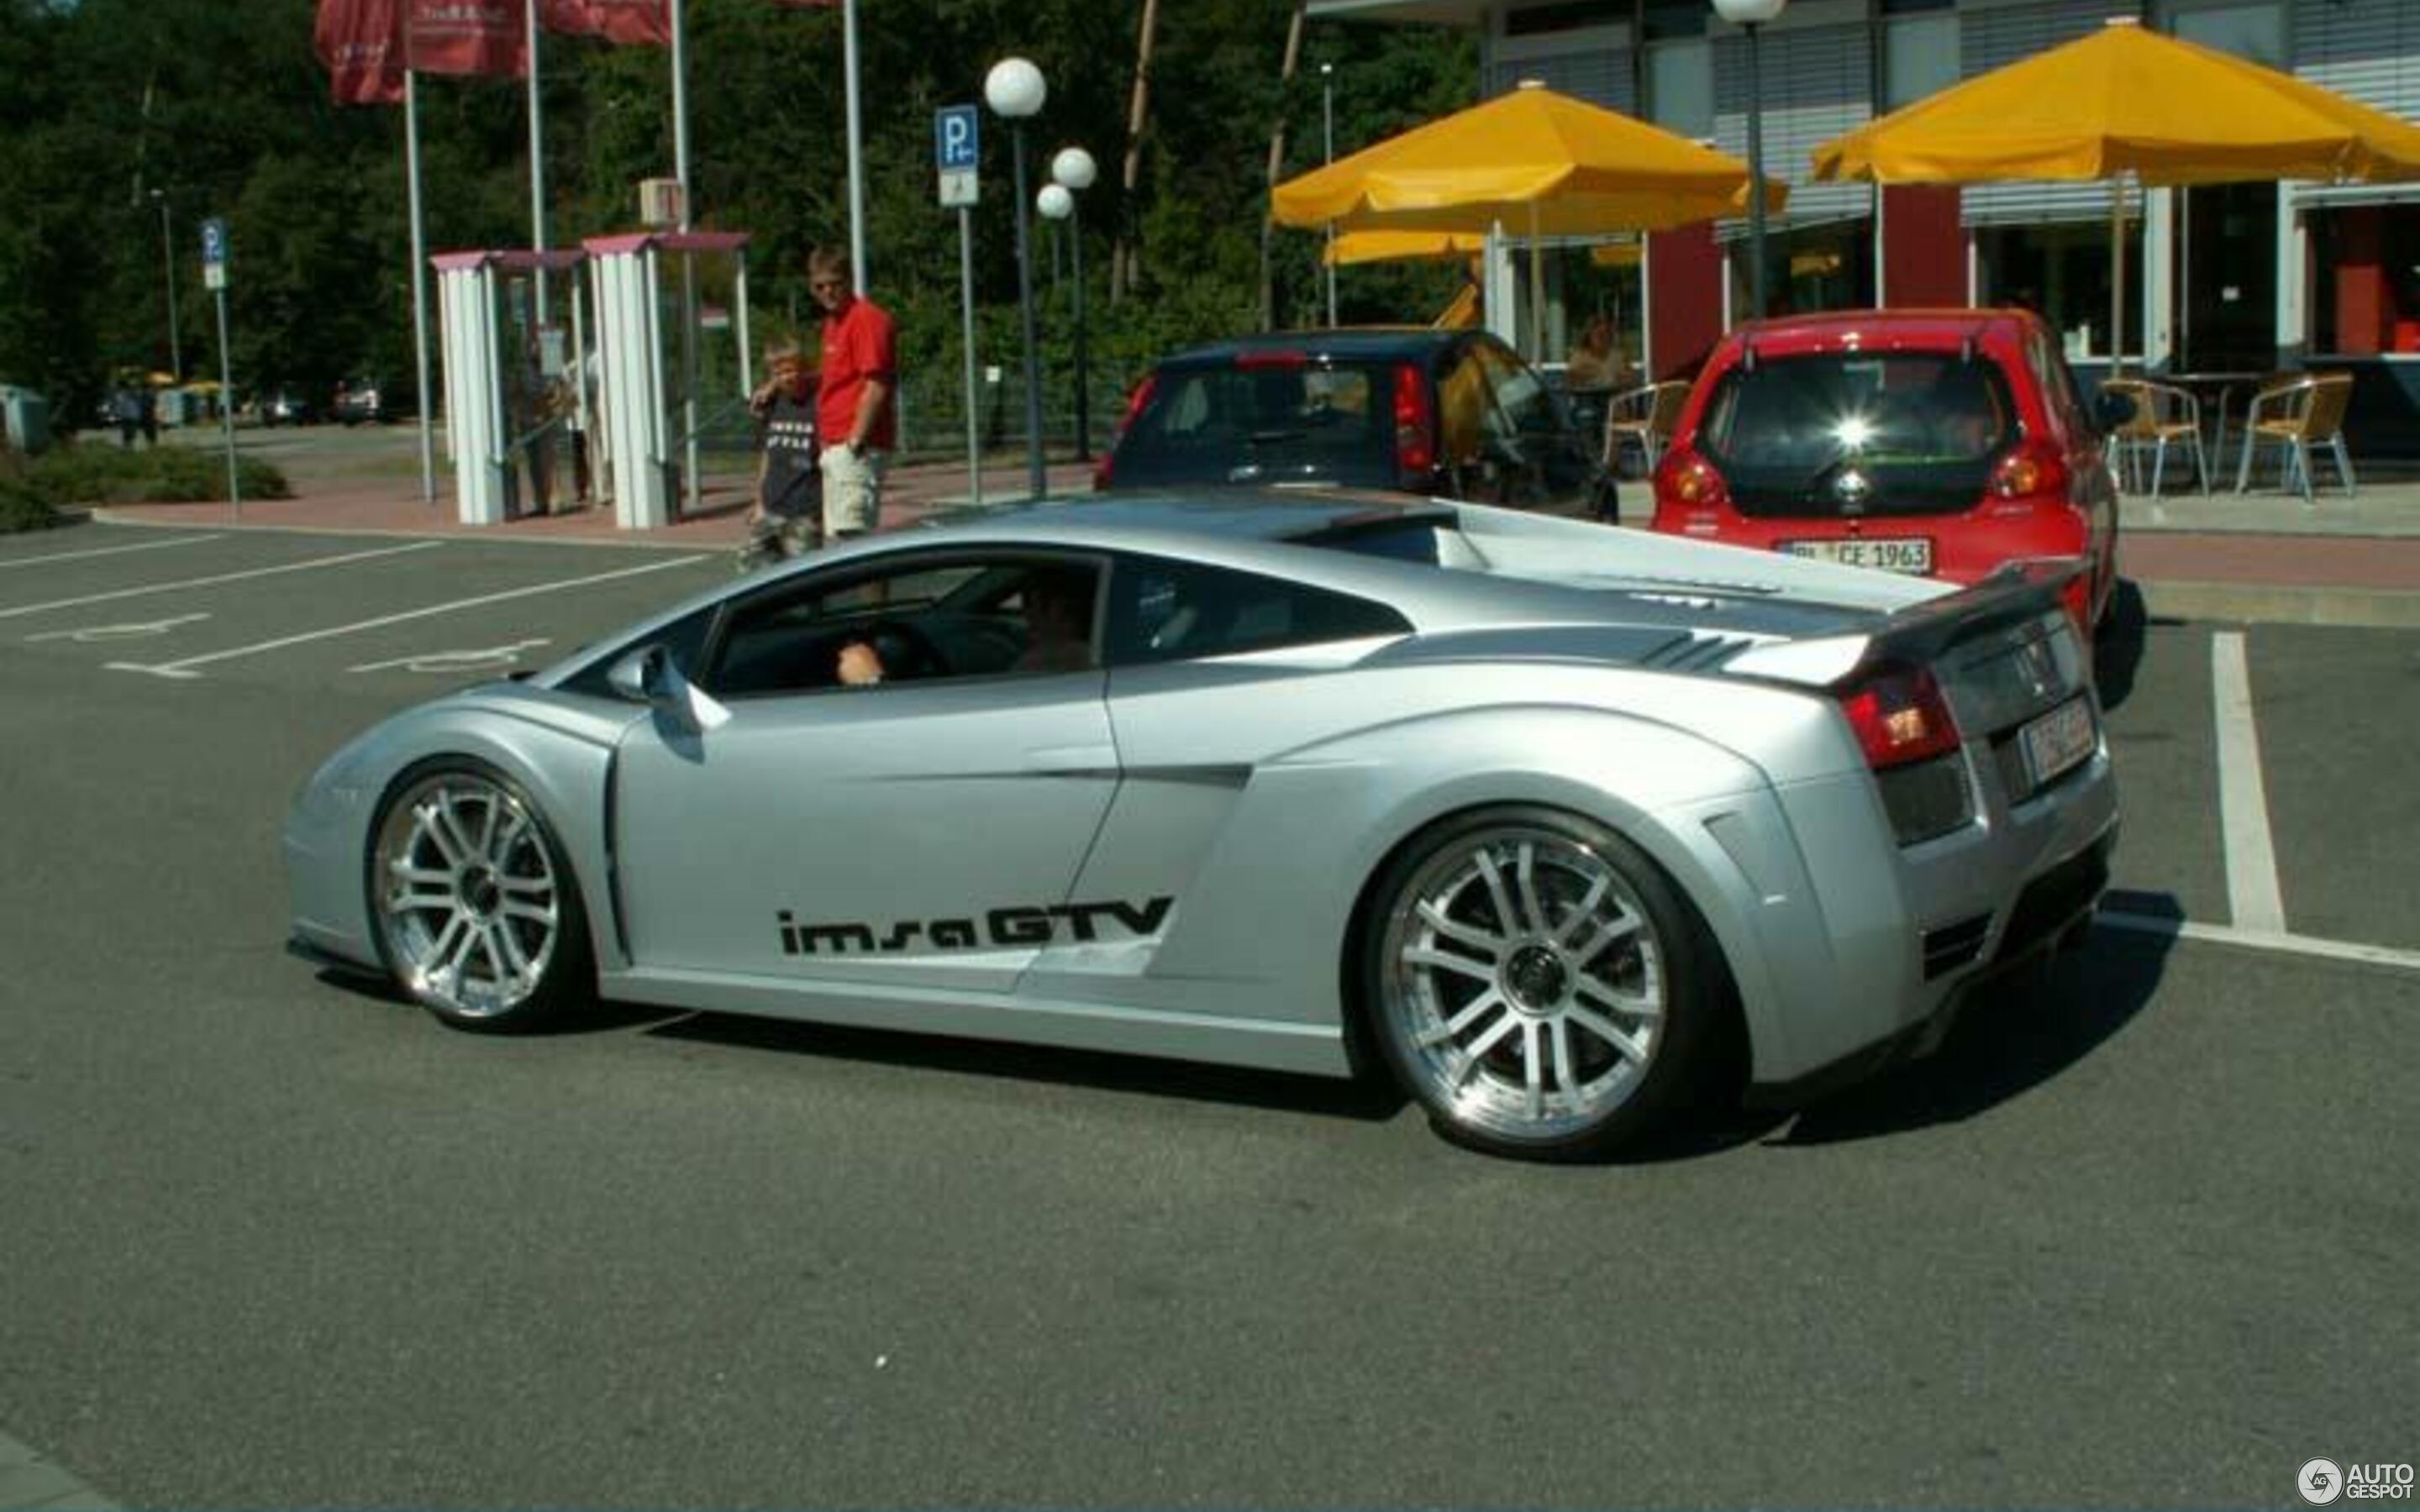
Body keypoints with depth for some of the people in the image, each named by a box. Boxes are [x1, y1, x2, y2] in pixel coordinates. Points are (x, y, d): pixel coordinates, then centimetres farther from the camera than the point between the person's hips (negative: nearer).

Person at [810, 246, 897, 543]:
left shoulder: (867, 318, -11)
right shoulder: (832, 322, 19)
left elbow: (877, 385, -18)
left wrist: (855, 441, -20)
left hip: (856, 447, -10)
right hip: (833, 447, 10)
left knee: (851, 534, -14)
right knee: (836, 537, 11)